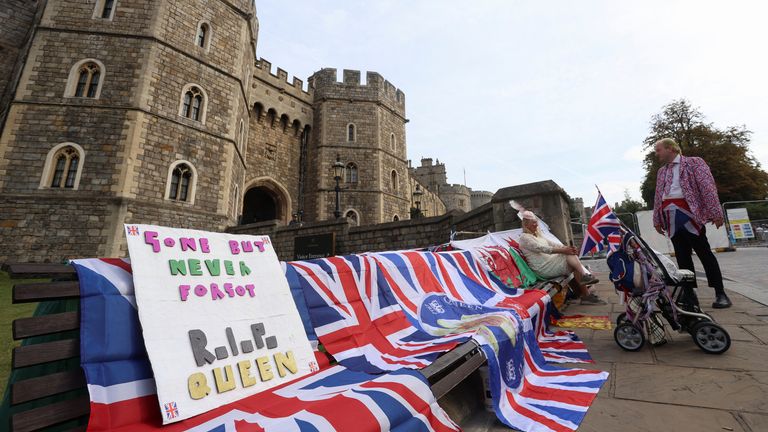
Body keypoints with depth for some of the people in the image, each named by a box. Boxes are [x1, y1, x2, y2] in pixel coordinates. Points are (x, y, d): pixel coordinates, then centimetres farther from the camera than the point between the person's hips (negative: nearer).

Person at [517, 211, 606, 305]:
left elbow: (552, 244, 9)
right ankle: (584, 276, -15)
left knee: (576, 267, -13)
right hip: (543, 268, -8)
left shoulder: (538, 235, 21)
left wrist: (566, 247, -11)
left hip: (550, 262, 8)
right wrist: (563, 250, -26)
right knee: (568, 255, -21)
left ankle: (586, 295, -12)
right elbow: (541, 248, -20)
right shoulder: (524, 237, -8)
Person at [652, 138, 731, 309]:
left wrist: (715, 212, -15)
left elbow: (708, 187, -7)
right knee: (682, 256, 6)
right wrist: (657, 219, 14)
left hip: (689, 214, -5)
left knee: (704, 253, -1)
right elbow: (658, 197, 18)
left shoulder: (694, 162, 3)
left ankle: (720, 293, 8)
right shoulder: (661, 171, 19)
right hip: (671, 218, 5)